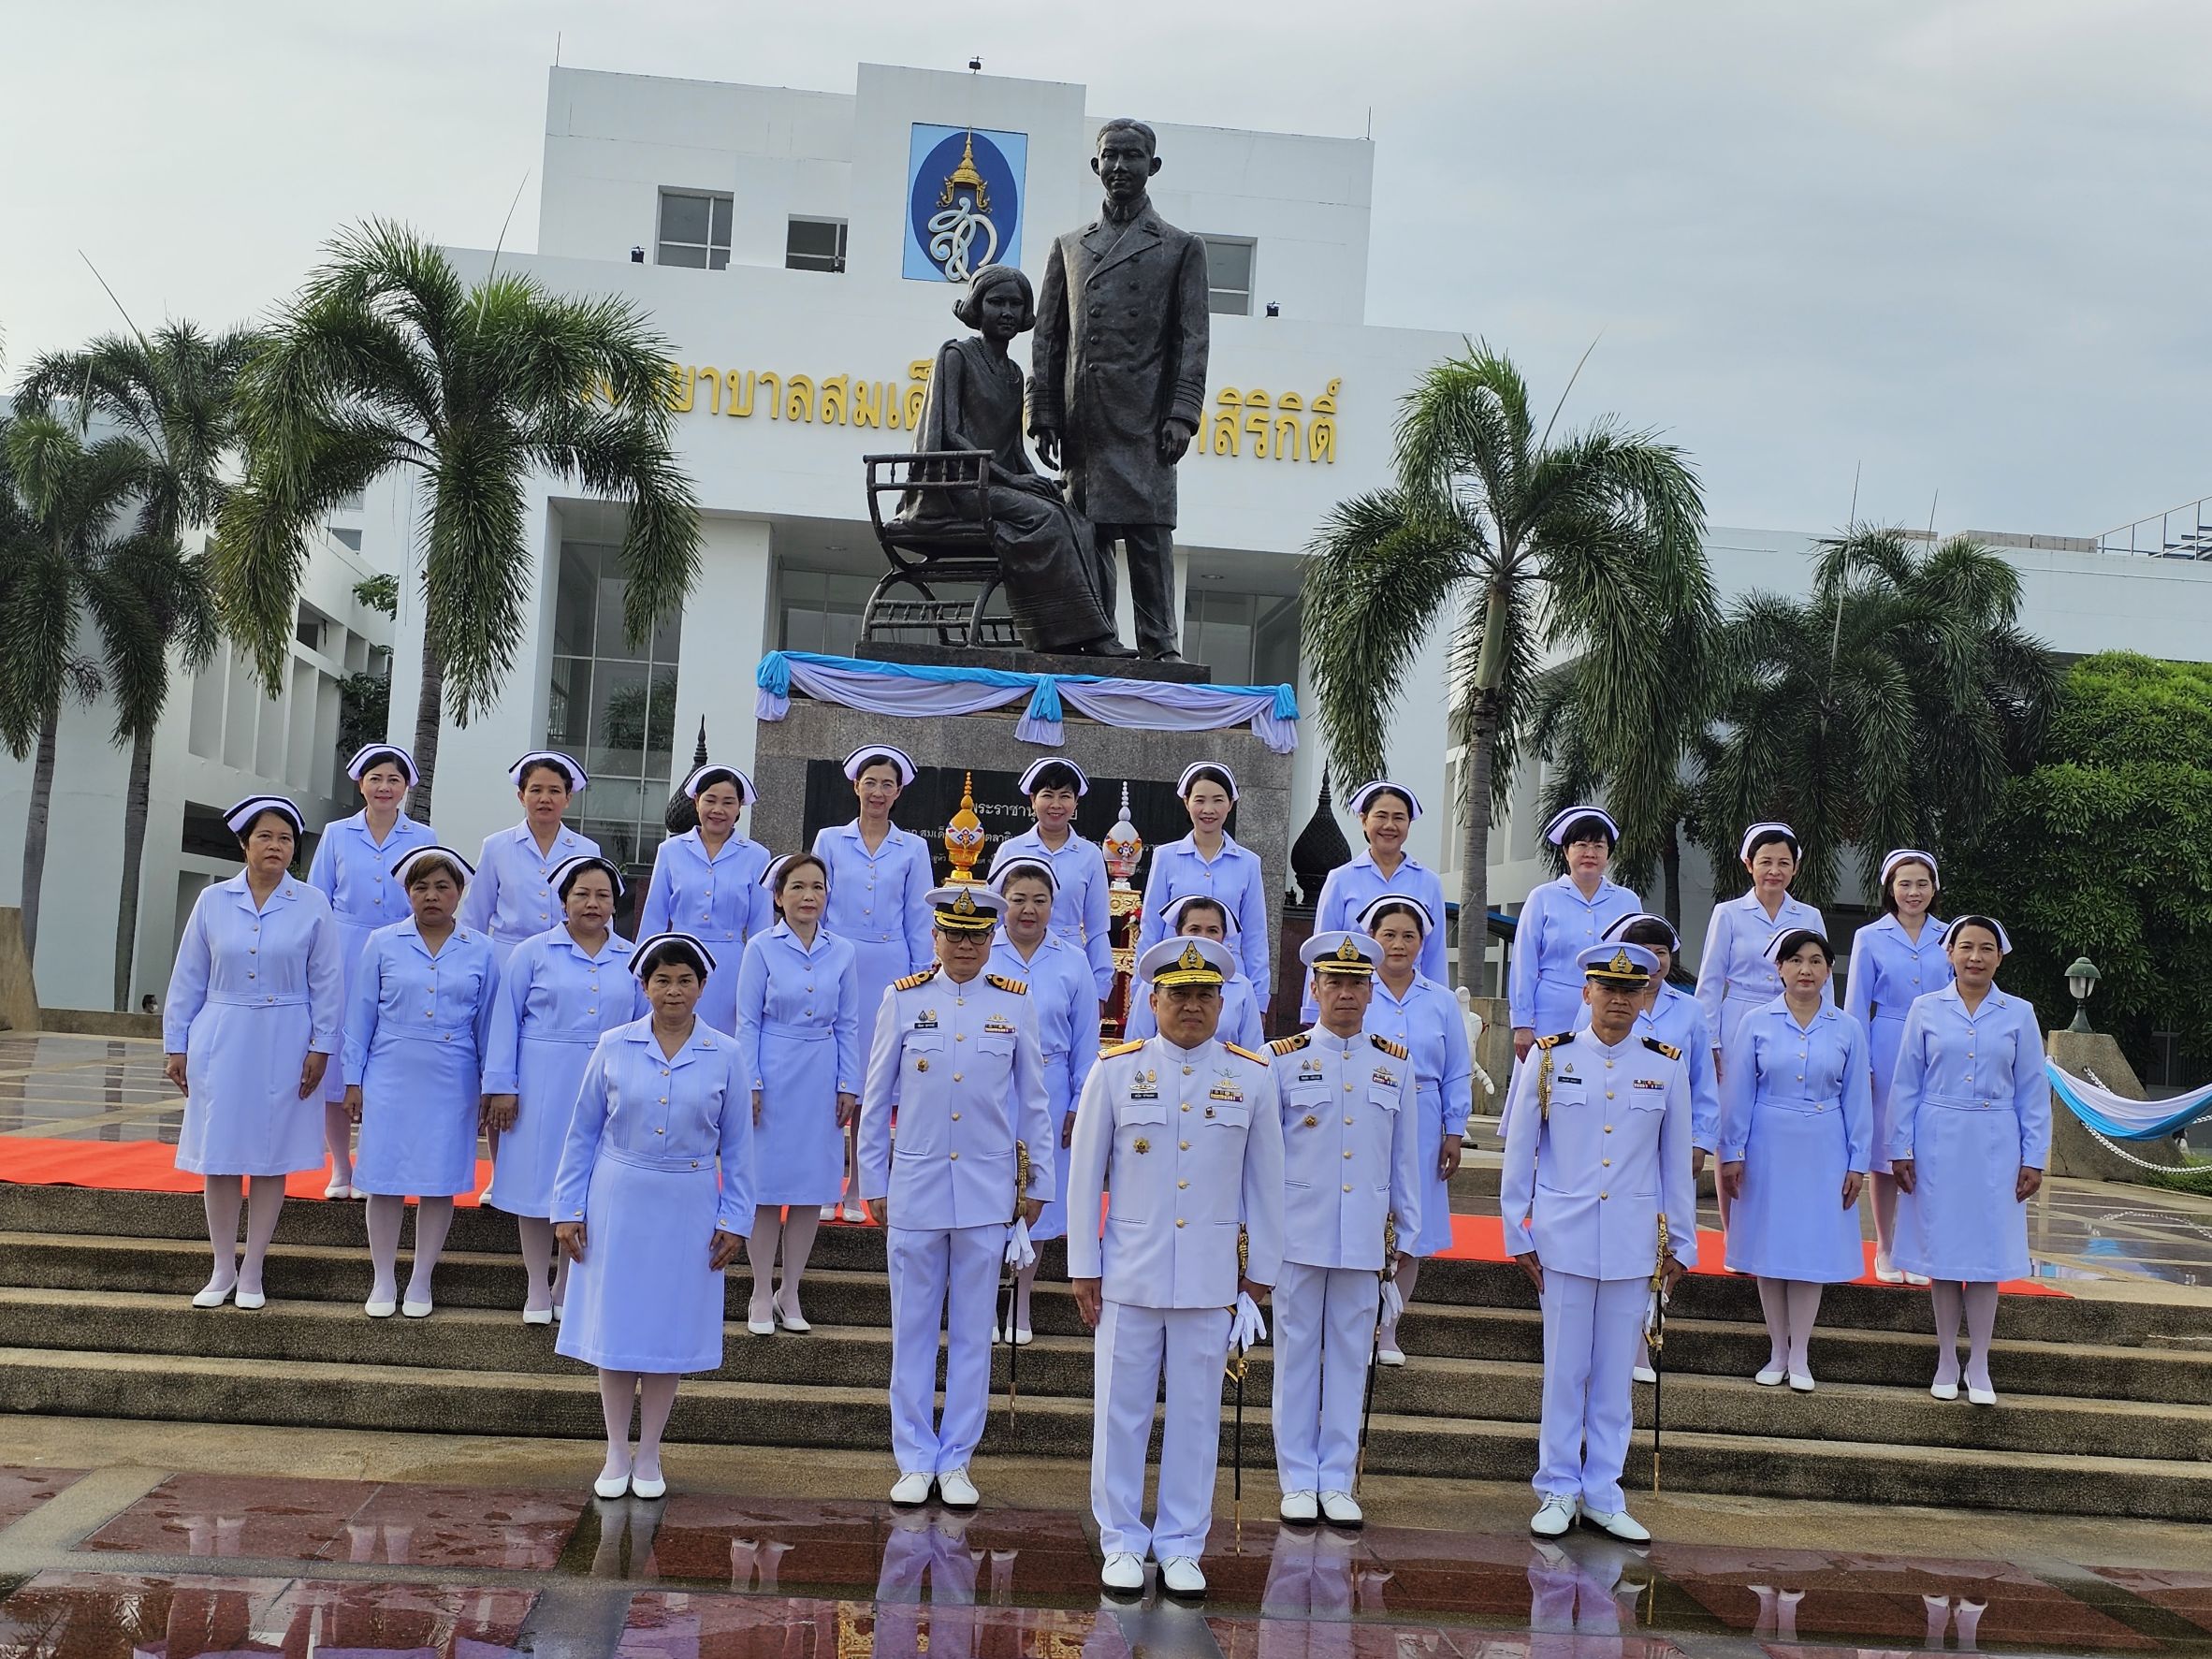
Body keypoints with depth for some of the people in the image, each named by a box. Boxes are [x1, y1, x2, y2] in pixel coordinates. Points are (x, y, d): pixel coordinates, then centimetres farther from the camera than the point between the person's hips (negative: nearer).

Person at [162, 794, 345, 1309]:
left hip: (284, 1045, -1)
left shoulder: (312, 906, -2)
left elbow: (326, 982, 0)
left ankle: (252, 1272, 15)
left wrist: (321, 1047, -5)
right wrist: (176, 1044, 5)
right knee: (219, 1156, 4)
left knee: (271, 1158, 4)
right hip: (221, 1042, 1)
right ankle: (222, 1270, 17)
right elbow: (188, 978, 6)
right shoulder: (212, 901, 2)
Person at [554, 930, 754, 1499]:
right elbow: (582, 1133, 4)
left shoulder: (723, 1056, -1)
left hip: (688, 1209, 0)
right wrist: (569, 1209, 1)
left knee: (670, 1327, 7)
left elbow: (736, 1146, 4)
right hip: (618, 1202, 0)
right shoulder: (614, 1047, -1)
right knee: (615, 1324, 4)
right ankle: (616, 1454, 20)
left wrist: (735, 1220, 1)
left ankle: (649, 1456, 22)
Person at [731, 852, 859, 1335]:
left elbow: (848, 1024, 8)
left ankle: (789, 1293, 19)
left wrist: (849, 1086, 4)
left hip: (822, 1078, 3)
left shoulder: (842, 952, 6)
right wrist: (749, 1084, -7)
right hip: (773, 1075, -3)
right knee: (766, 1184, 1)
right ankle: (761, 1294, 14)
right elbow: (747, 1021, -2)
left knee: (813, 1185, 6)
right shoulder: (761, 948, -2)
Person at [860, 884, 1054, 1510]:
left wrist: (1037, 1182, 8)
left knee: (973, 1332, 7)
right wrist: (873, 1181, 6)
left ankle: (955, 1462, 18)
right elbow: (876, 1098, 6)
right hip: (915, 1188, 0)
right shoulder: (903, 999, 0)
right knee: (913, 1330, 7)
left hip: (987, 1192, 0)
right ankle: (915, 1462, 18)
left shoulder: (1016, 1004, 1)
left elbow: (1033, 1101, 8)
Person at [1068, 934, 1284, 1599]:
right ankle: (1121, 1542, 20)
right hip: (1130, 1274, -1)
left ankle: (1182, 1546, 20)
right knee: (1122, 1411, 6)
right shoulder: (1115, 1071, -2)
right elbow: (1085, 1173, 2)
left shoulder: (1253, 1078, 2)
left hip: (1212, 1278, 1)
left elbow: (1265, 1182, 7)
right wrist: (1083, 1268, 1)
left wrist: (1260, 1270, 8)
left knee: (1196, 1414, 8)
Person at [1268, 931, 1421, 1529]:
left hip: (1366, 1238, 2)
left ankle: (1337, 1481, 15)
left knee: (1350, 1357, 6)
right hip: (1298, 1232, -2)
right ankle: (1298, 1480, 14)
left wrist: (1406, 1233, 11)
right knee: (1297, 1355, 4)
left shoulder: (1396, 1064, 7)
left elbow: (1405, 1156, 11)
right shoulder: (1284, 1060, 1)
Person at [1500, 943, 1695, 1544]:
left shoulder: (1666, 1068, 3)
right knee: (1564, 1368, 5)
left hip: (1633, 1242, 1)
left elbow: (1676, 1163, 9)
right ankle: (1558, 1490, 16)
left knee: (1616, 1371, 7)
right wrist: (1519, 1234, 2)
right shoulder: (1547, 1059, -1)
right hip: (1563, 1238, -1)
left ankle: (1603, 1494, 18)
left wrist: (1681, 1243, 9)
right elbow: (1519, 1152, 3)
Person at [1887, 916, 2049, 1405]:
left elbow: (2032, 1091, 5)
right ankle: (1946, 1361, 16)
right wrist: (1900, 1149, 0)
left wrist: (2034, 1158, 2)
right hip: (1938, 1144, 0)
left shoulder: (2019, 1014, 4)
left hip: (1994, 1147, 0)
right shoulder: (1926, 1010, 3)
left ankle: (1979, 1367, 11)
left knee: (1986, 1252, 1)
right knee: (1942, 1251, 5)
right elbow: (1906, 1085, 4)